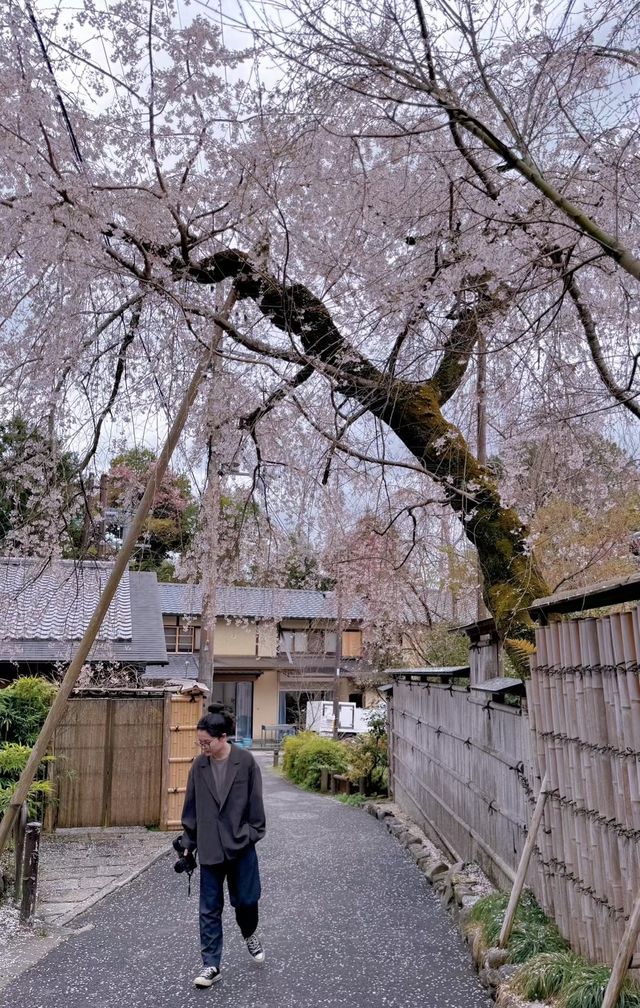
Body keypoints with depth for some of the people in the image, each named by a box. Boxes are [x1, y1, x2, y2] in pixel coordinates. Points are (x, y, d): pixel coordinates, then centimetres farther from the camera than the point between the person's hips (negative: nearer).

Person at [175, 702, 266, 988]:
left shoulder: (245, 761, -11)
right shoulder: (199, 765, -3)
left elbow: (254, 801, -5)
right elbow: (191, 806, 5)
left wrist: (253, 834, -6)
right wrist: (188, 842, 7)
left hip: (240, 845, -2)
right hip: (209, 848, 2)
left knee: (246, 899, 10)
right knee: (209, 908, 6)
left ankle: (250, 934, 41)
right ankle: (211, 965, 18)